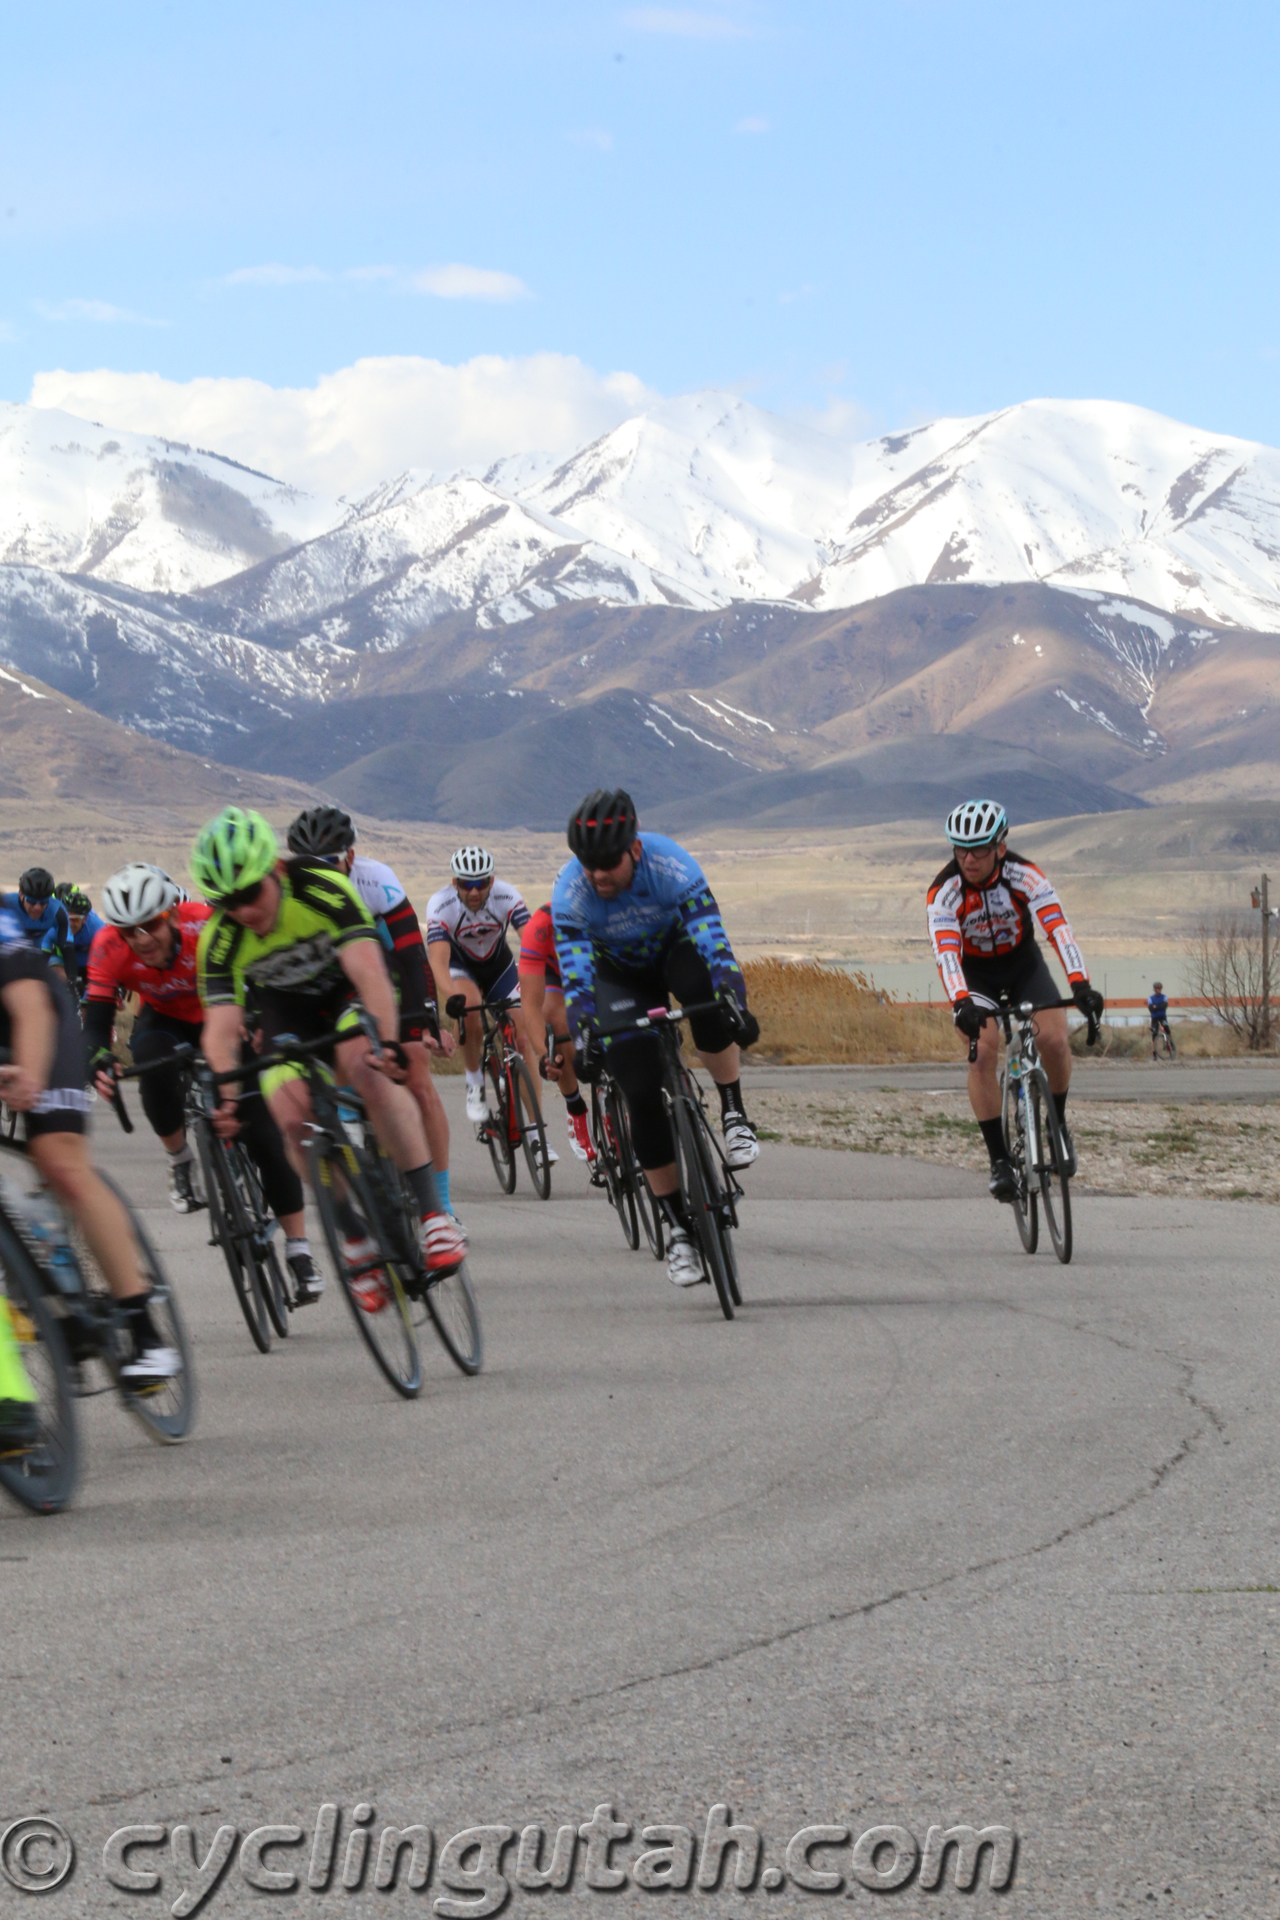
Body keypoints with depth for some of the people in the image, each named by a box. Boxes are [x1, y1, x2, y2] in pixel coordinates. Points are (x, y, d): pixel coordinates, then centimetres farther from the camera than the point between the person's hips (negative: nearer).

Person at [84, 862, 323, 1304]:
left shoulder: (206, 926, -35)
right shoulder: (109, 948, -28)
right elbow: (96, 1019, -29)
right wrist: (97, 1061, -49)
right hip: (164, 1020, 1)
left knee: (265, 1135, -11)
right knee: (154, 1069, -36)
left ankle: (299, 1252, -1)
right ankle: (179, 1162, -8)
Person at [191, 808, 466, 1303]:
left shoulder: (325, 890, -33)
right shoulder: (219, 940, -25)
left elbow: (370, 973, -42)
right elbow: (221, 1027, -30)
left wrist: (386, 1043, -58)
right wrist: (228, 1096, -47)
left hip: (344, 987, -3)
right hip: (285, 1008, 3)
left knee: (369, 1073, -33)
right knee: (294, 1119, -20)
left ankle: (433, 1213, -30)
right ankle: (358, 1241, -2)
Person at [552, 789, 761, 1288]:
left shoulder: (672, 867, -33)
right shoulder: (570, 892, -30)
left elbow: (714, 942, -40)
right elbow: (575, 976, -35)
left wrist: (736, 1004, -55)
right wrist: (584, 1038, -50)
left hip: (675, 947, -1)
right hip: (620, 975, 1)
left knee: (703, 985, -39)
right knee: (642, 1094, -13)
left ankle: (734, 1116, -24)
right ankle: (676, 1227, -2)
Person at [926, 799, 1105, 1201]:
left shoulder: (1024, 876, -26)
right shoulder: (945, 892, -27)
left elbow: (1058, 928, -36)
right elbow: (946, 952, -38)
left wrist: (1081, 985, -50)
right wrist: (961, 1003, -56)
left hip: (1023, 963, 1)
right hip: (975, 972, -1)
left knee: (1054, 1039, -20)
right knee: (982, 1050, -24)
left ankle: (1058, 1123, 8)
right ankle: (998, 1160, -19)